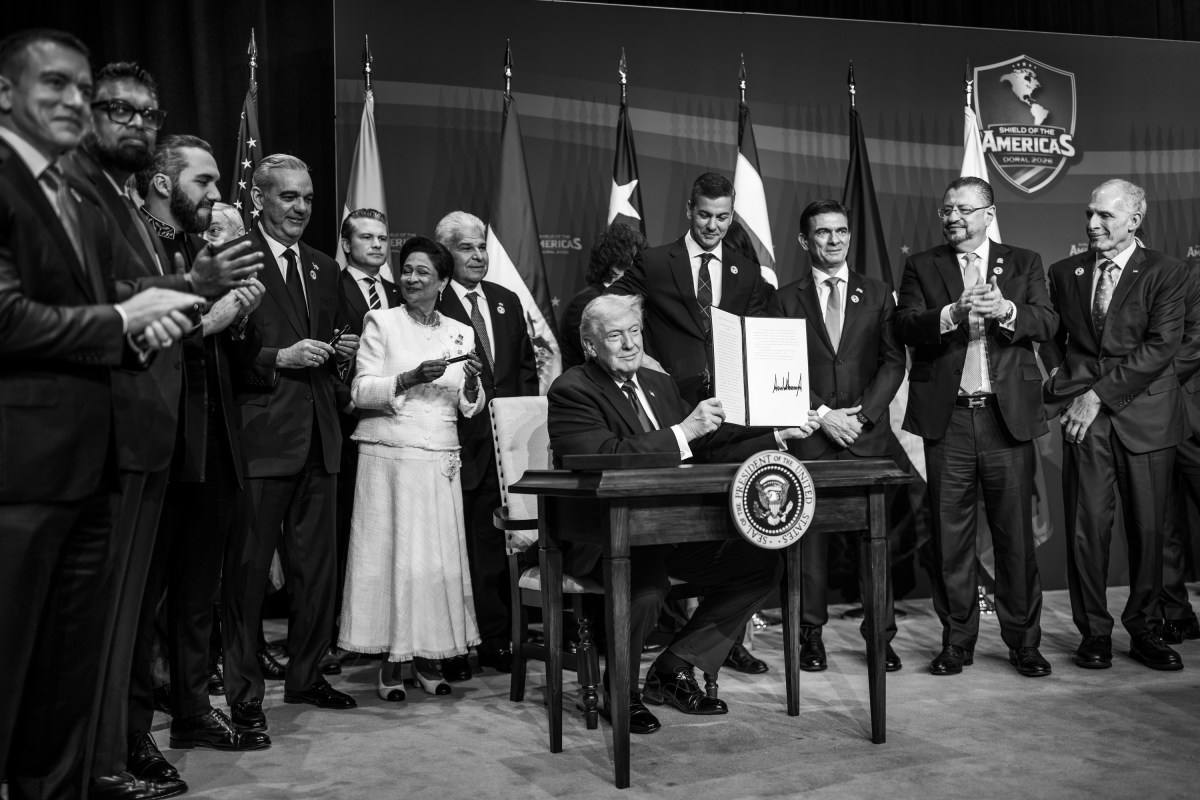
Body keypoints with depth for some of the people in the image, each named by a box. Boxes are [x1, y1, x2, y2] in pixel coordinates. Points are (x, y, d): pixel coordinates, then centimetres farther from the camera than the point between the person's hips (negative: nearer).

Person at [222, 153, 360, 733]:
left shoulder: (323, 268, 18)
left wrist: (338, 352, 5)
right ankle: (243, 692, 12)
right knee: (247, 566, 1)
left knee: (317, 565, 13)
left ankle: (306, 675, 28)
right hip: (260, 433, -7)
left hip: (318, 434, 7)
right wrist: (278, 358, -18)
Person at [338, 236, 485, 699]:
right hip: (388, 456, -3)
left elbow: (470, 409, 13)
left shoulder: (460, 333, 13)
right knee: (389, 553, -3)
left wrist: (472, 383, -8)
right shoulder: (381, 322, 4)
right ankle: (392, 660, 9)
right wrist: (411, 377, -16)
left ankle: (428, 657, 14)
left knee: (440, 556, 2)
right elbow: (361, 392, -4)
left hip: (440, 461, 3)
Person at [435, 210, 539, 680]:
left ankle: (496, 640, 22)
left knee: (495, 544, 12)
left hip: (505, 443, 5)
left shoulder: (508, 302, 16)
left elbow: (526, 366, 16)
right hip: (458, 446, -5)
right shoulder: (431, 306, -5)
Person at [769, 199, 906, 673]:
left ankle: (881, 635, 10)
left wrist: (864, 411, -6)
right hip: (810, 435, -1)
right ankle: (811, 634, 11)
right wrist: (822, 414, -8)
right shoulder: (787, 299, 8)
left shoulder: (877, 294, 12)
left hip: (869, 434, 1)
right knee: (810, 533, 1)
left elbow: (894, 360, 7)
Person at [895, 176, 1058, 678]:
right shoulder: (921, 266, 10)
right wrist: (952, 312, -21)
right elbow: (904, 327, -4)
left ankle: (1023, 641, 18)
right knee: (950, 533, 5)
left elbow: (1046, 322, -2)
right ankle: (956, 641, 17)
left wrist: (1005, 310, -21)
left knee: (1015, 532, 5)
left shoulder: (1024, 263, 12)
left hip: (1009, 413, 0)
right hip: (946, 416, 0)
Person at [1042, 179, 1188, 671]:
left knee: (1148, 527, 4)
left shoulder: (1164, 271, 2)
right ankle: (1093, 632, 10)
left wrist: (1100, 393, -12)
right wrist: (1064, 387, 2)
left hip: (1144, 413, -1)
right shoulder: (1064, 273, 12)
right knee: (1087, 527, -2)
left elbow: (1161, 346, -7)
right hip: (1085, 414, 1)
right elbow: (1050, 338, 19)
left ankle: (1144, 629, 20)